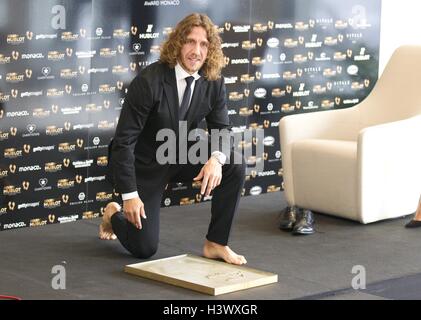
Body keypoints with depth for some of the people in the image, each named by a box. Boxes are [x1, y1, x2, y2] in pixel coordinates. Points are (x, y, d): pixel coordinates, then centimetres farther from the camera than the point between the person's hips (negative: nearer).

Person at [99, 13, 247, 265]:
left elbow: (222, 128, -5)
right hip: (146, 164, -5)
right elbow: (124, 139, -23)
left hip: (183, 157, 5)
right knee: (144, 248, -5)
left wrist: (217, 158, -31)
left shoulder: (214, 82, -11)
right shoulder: (150, 81, -26)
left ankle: (216, 243, -9)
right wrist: (129, 195, -24)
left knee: (235, 164, -21)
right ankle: (114, 214, 30)